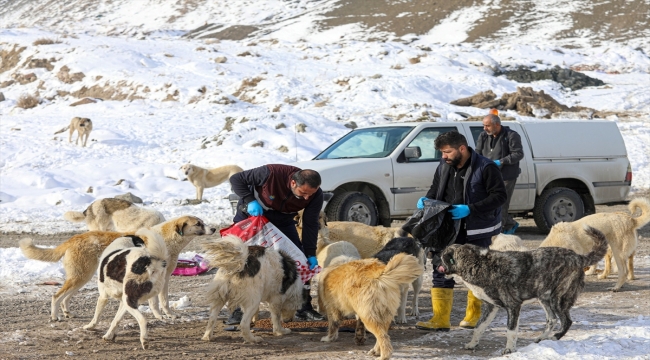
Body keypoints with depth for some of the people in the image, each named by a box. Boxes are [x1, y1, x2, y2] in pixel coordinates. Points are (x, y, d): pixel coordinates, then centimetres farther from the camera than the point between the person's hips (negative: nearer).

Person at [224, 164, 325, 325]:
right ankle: (238, 310, 0)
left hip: (283, 222, 3)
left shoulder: (316, 195, -25)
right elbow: (236, 179, -24)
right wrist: (250, 201, -36)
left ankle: (304, 307, 8)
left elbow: (310, 224, -14)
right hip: (252, 215, -3)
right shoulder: (271, 174, -37)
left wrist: (311, 254, -19)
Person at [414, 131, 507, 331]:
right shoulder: (444, 167, 6)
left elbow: (499, 196, -17)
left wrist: (470, 209, -25)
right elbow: (435, 188, 21)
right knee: (441, 270, -2)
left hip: (477, 232, -5)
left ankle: (473, 316, 25)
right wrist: (426, 200, -3)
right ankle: (440, 319, -1)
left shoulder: (486, 168, -15)